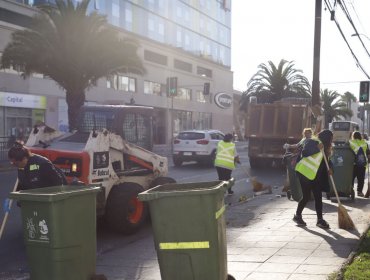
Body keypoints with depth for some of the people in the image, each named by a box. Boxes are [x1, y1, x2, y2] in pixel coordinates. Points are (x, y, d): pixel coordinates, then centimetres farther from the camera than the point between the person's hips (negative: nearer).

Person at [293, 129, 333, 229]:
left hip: (315, 175, 8)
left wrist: (328, 170, -3)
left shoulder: (324, 148, 17)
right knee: (306, 196, -4)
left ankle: (320, 219, 5)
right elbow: (304, 153, -24)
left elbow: (322, 163, 16)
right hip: (305, 172, -8)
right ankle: (297, 216, 15)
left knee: (318, 197, 2)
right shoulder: (312, 142, -10)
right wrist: (317, 148, -32)